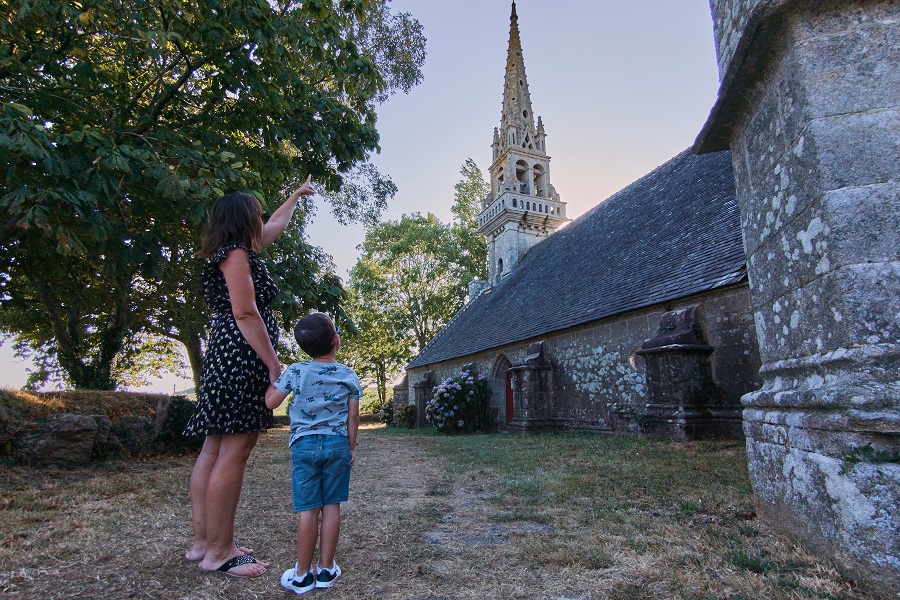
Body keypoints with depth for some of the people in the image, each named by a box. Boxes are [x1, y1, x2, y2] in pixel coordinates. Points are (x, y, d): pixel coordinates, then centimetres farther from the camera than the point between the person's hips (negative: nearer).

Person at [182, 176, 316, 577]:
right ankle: (218, 552, -2)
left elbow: (276, 225, 37)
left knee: (215, 449, 10)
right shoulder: (236, 253, -8)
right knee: (234, 450, -9)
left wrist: (297, 194, 49)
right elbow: (245, 314, -17)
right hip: (242, 357, -11)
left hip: (224, 357, 11)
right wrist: (274, 363, -17)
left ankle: (202, 542, 18)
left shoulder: (235, 251, 21)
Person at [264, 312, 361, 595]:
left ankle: (302, 575, 15)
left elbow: (270, 402, 0)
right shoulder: (349, 376, -2)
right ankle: (326, 569, 19)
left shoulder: (295, 372, -6)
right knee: (331, 506, 9)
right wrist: (352, 447, 12)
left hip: (305, 444, -1)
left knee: (308, 509, 4)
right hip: (337, 444, 1)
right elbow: (353, 416, 1)